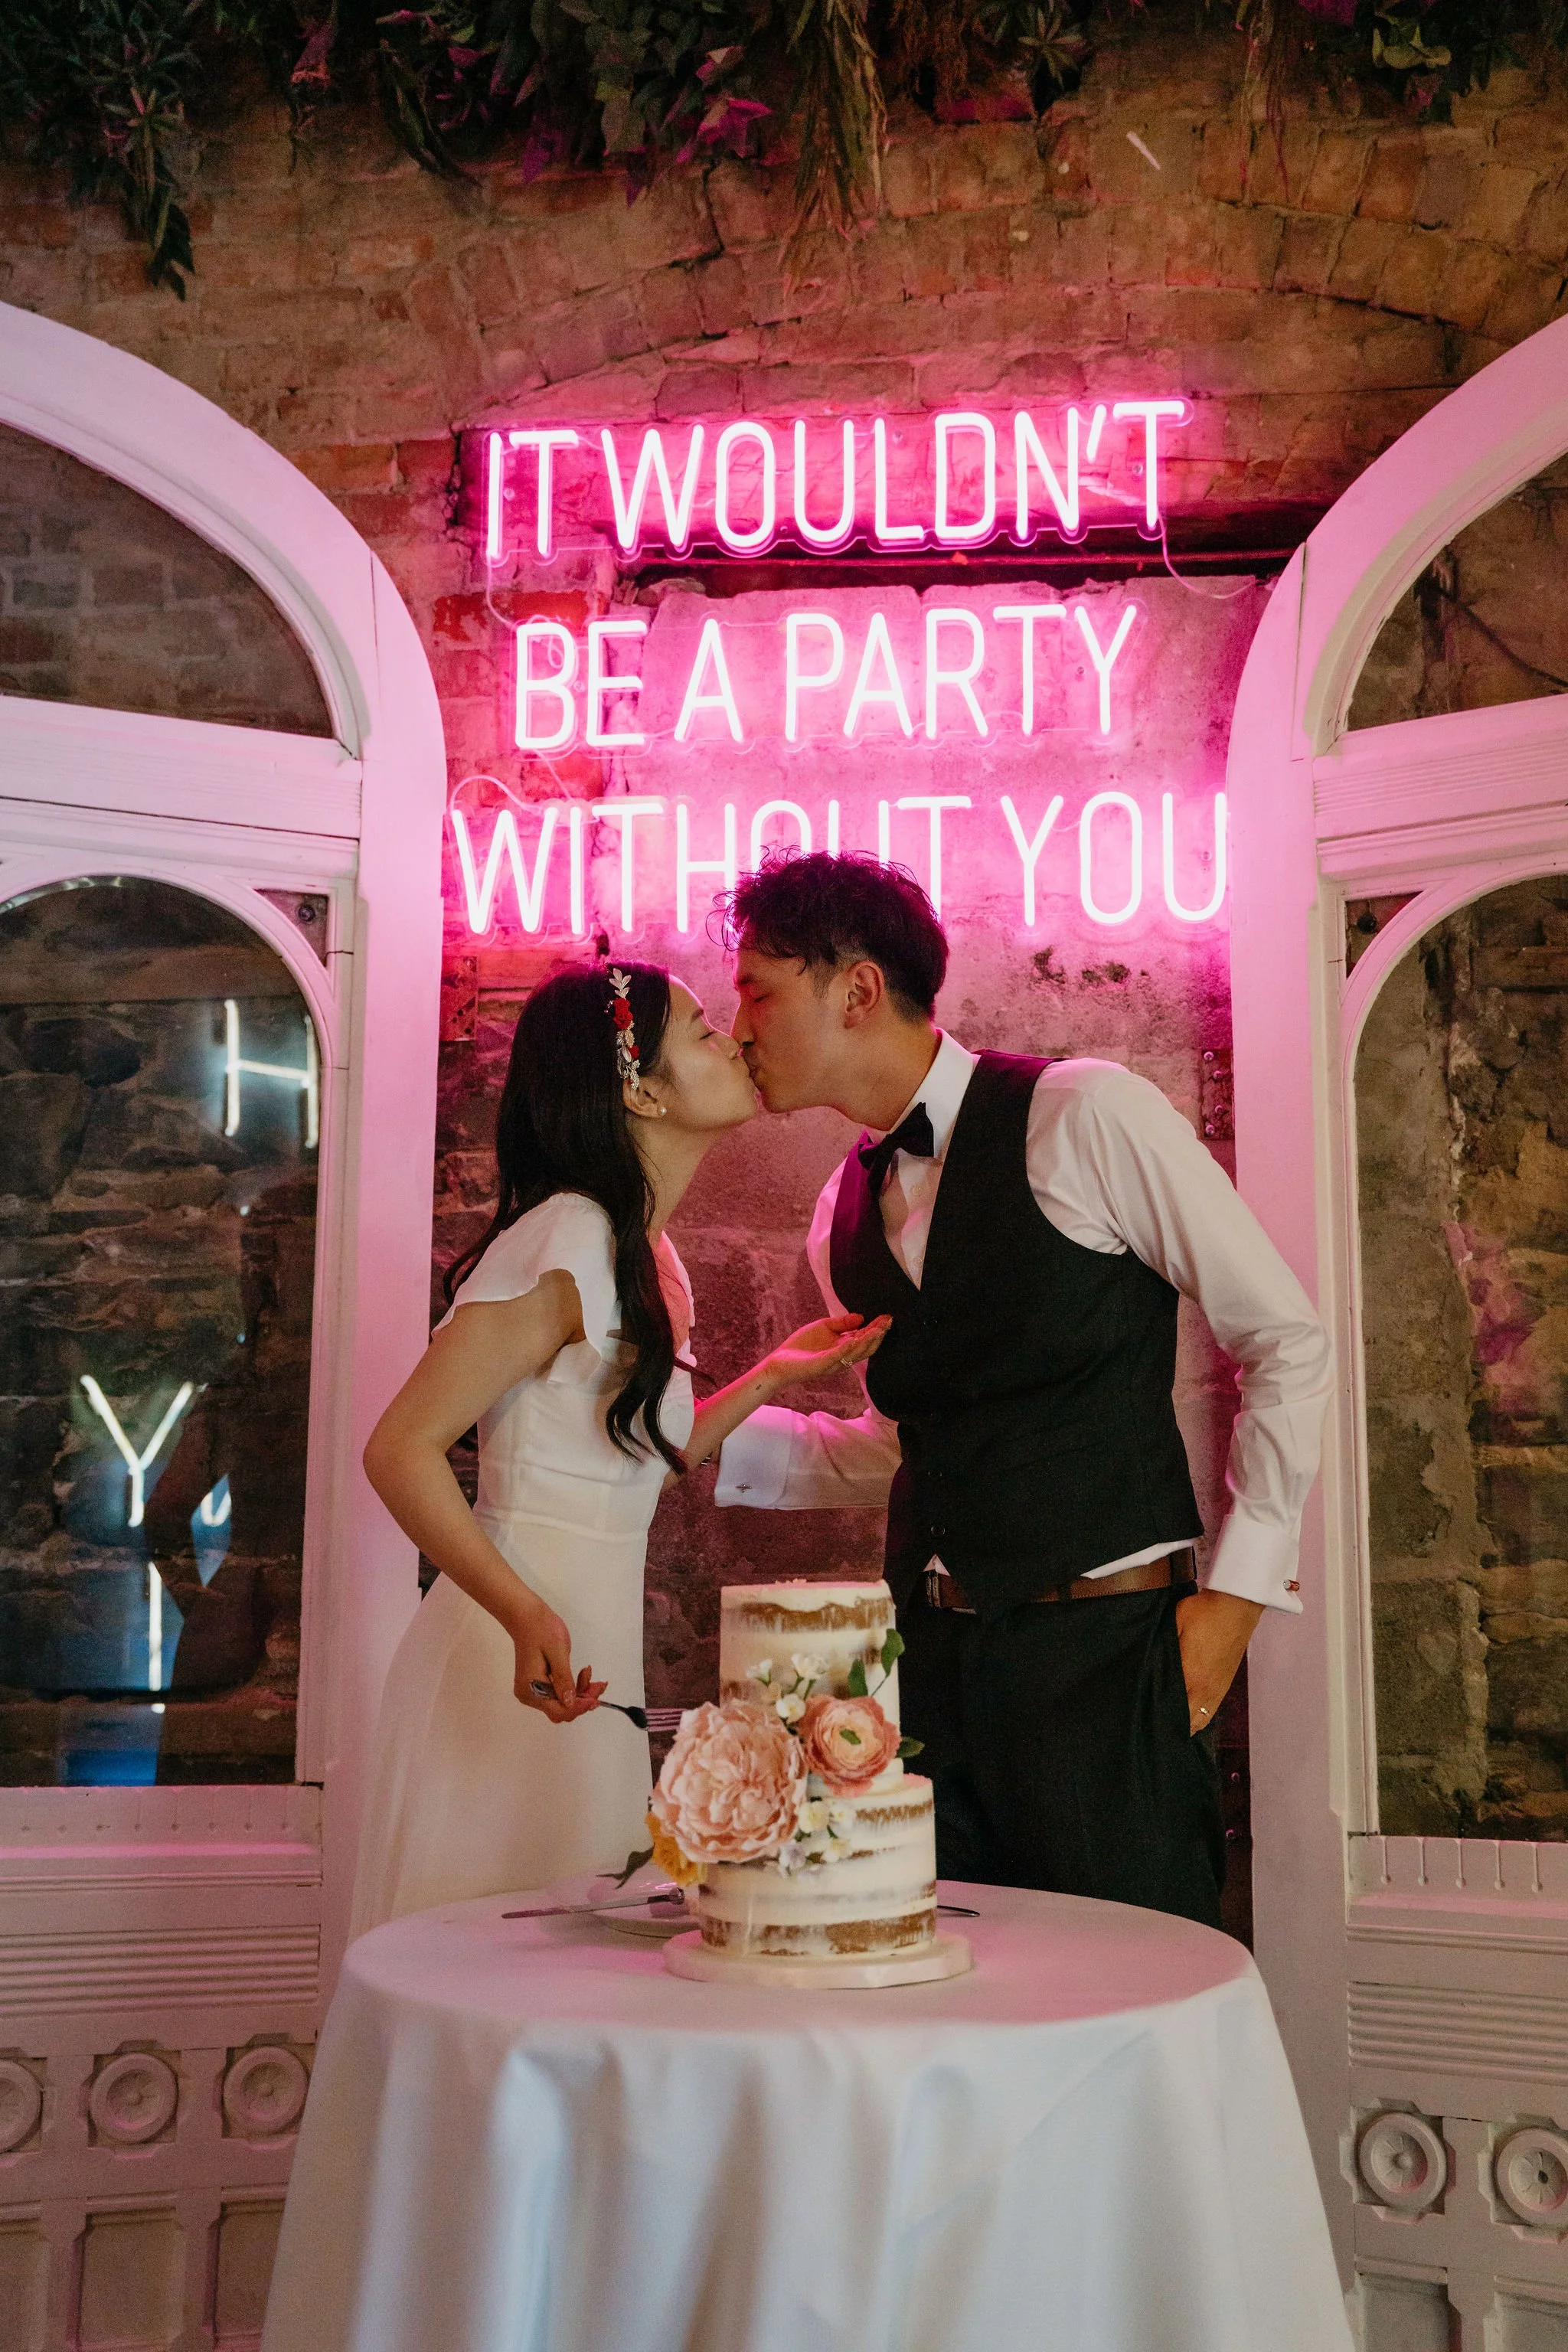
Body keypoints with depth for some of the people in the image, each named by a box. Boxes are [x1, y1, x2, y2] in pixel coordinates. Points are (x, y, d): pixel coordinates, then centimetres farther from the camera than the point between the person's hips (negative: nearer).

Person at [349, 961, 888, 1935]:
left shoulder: (646, 1254, 11)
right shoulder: (568, 1242, -18)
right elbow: (401, 1448, -21)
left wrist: (775, 1373, 10)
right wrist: (528, 1615, -31)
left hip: (586, 1643, 9)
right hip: (525, 1660, -9)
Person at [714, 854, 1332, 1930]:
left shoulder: (1087, 1115, -9)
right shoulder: (844, 1217, 10)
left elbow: (1287, 1339, -5)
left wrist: (1238, 1589, -9)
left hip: (1103, 1646, -5)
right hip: (931, 1657, 6)